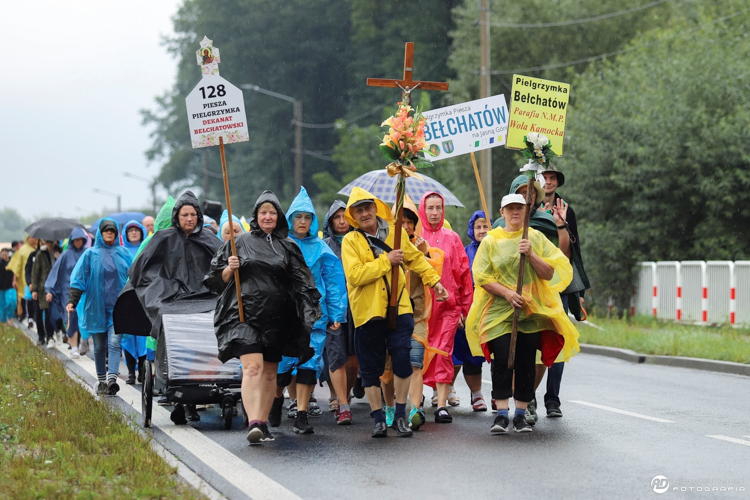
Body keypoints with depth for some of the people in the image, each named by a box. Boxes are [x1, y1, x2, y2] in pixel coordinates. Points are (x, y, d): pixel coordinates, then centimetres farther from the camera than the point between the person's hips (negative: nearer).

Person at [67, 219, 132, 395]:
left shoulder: (123, 253, 8)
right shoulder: (91, 254, 4)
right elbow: (78, 278, 1)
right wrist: (72, 300, -9)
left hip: (118, 307, -1)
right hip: (96, 306, 1)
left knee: (114, 343, -15)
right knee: (99, 346, 7)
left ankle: (112, 380, -24)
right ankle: (102, 382, 19)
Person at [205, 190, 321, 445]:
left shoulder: (288, 246, 12)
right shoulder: (240, 242, 7)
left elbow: (301, 282, 12)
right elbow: (219, 279, 9)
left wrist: (312, 307, -2)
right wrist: (230, 269, -11)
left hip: (277, 316, 3)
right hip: (245, 312, -3)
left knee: (270, 372, 8)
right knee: (252, 366, -19)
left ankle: (263, 423, 18)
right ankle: (253, 424, -29)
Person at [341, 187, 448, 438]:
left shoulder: (395, 232, 7)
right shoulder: (350, 241, -3)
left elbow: (416, 258, 22)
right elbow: (355, 275, -17)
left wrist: (434, 281, 18)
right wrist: (386, 261, -15)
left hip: (398, 307, 2)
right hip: (367, 311, -1)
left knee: (402, 359, -7)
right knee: (370, 367, 4)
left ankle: (400, 415, 6)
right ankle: (379, 418, 16)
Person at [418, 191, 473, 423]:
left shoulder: (451, 238, 10)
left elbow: (463, 273, 9)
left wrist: (464, 308, 5)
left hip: (448, 303, 0)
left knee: (443, 352, -7)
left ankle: (442, 405, -9)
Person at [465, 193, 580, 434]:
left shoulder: (536, 238, 9)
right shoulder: (491, 240, 6)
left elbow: (549, 274, 2)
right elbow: (481, 276, -1)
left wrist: (531, 254, -14)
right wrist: (507, 293, -14)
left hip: (532, 311, 1)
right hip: (499, 311, -1)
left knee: (526, 362, -1)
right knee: (502, 359, -10)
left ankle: (521, 414, 7)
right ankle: (501, 414, -7)